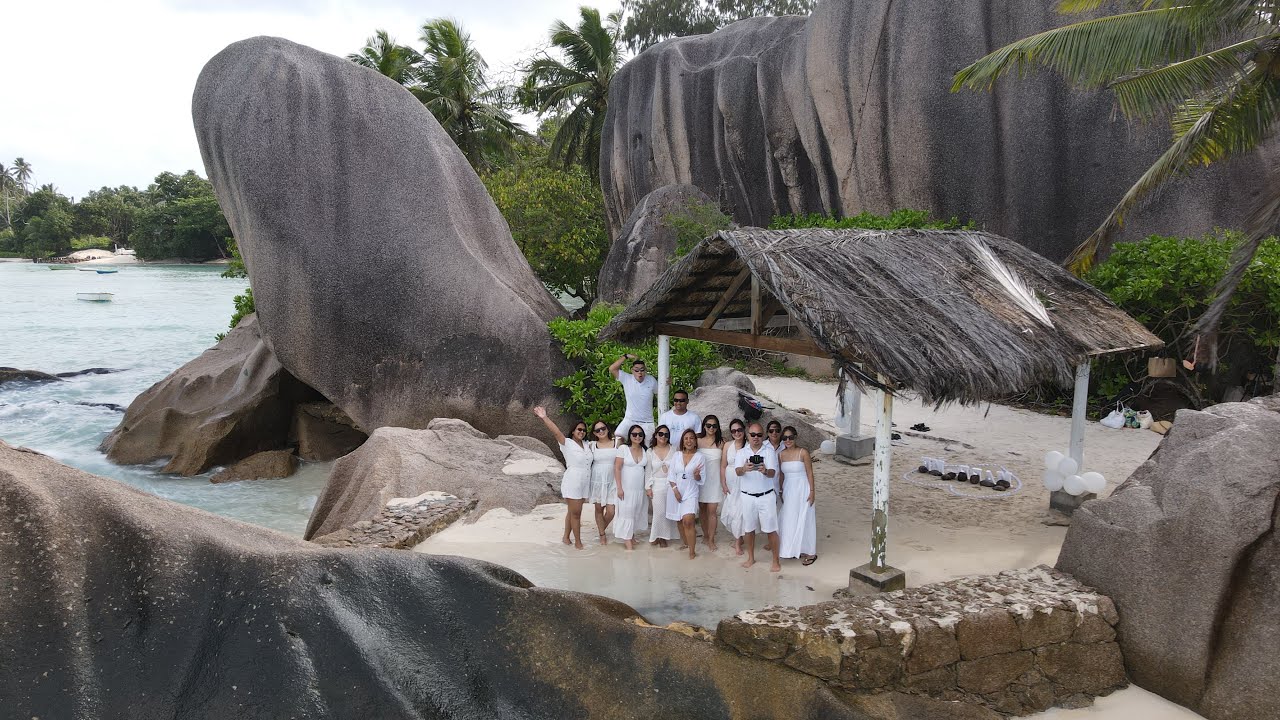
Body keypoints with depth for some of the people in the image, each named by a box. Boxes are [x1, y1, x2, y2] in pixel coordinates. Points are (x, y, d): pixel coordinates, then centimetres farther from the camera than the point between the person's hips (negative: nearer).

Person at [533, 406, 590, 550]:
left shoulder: (586, 445, 10)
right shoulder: (567, 443, -11)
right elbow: (556, 432, -25)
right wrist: (544, 418, -37)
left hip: (584, 484, 6)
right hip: (572, 484, -6)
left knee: (573, 512, 15)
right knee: (575, 513, -1)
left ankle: (566, 537, 26)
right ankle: (578, 542, 9)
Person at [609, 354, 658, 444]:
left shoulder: (651, 380, 0)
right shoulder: (626, 379, -7)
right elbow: (612, 369, -16)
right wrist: (626, 356, -18)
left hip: (647, 423, 1)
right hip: (629, 420, -1)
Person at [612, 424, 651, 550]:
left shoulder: (645, 451, 6)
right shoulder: (623, 448, -7)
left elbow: (647, 470, 9)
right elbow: (617, 469, -10)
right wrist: (619, 488, -14)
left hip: (640, 488, 4)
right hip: (626, 487, -4)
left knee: (637, 512, 8)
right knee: (626, 512, -2)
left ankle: (631, 534, 23)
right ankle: (628, 542, 2)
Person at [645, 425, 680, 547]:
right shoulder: (650, 451, 5)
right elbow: (648, 470, 6)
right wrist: (648, 487, 0)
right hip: (657, 485, 0)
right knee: (659, 512, -6)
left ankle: (663, 537, 14)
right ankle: (657, 536, 11)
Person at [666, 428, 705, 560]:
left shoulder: (699, 457, -1)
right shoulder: (676, 455, 5)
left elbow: (700, 480, 1)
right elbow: (671, 475, 4)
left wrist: (696, 475, -21)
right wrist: (675, 489, -8)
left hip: (690, 493, -3)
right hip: (676, 492, 3)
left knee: (687, 521, -17)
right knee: (680, 521, 10)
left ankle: (692, 551, -13)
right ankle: (686, 543, 30)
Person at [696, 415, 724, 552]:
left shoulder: (721, 442, -3)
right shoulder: (698, 441, 0)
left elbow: (723, 464, 0)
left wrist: (724, 482, -1)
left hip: (715, 479, -1)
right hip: (701, 478, 1)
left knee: (712, 510, -3)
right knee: (702, 509, 10)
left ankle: (711, 540, 6)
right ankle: (705, 535, 26)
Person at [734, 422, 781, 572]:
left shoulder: (769, 451, -3)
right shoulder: (741, 452, 1)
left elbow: (773, 473, -15)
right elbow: (737, 471, -16)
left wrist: (765, 471, -39)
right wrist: (744, 469, -40)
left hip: (766, 496, -2)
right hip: (747, 496, 2)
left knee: (771, 529, -1)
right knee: (748, 529, 12)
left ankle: (776, 561, 11)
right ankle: (751, 558, 29)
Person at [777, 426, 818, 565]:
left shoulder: (803, 452, -11)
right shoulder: (781, 454, 3)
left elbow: (810, 473, -9)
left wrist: (812, 491, -12)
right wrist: (781, 492, 14)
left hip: (802, 489, -5)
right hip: (788, 490, 5)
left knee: (803, 520, 0)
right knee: (789, 520, 8)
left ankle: (809, 553, 9)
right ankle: (793, 550, 22)